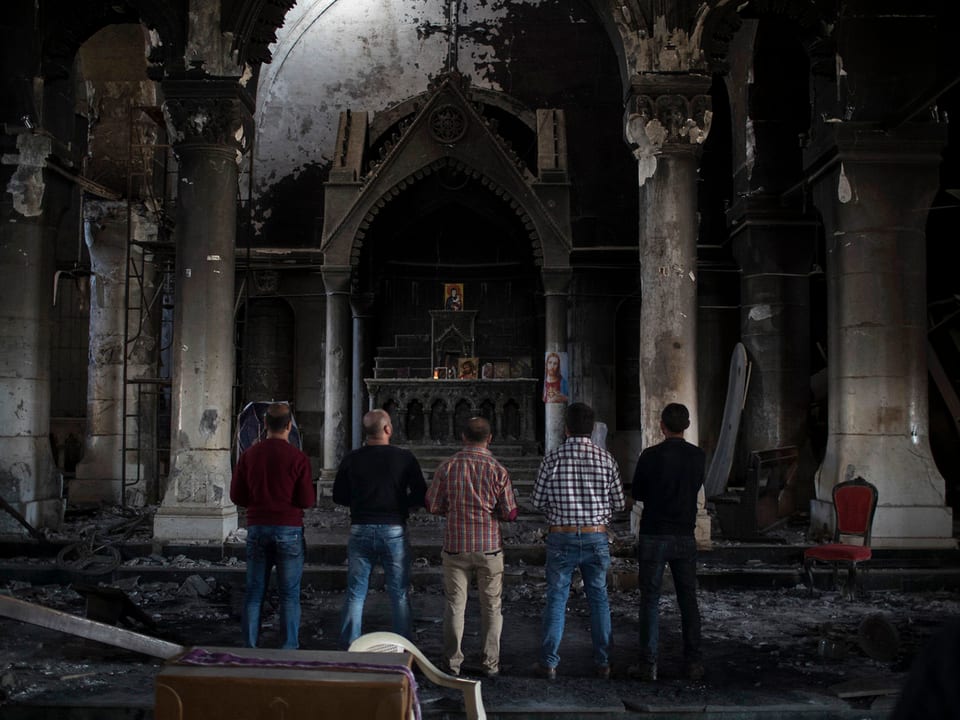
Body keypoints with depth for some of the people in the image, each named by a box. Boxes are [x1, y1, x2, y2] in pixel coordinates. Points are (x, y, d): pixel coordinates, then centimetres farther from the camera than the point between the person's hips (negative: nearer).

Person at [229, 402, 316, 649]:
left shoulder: (249, 455, 2)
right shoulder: (298, 458, -9)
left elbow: (237, 496, 5)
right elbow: (307, 501, -10)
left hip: (257, 529, 3)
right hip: (289, 530, -3)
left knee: (254, 592, 10)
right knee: (289, 594, 3)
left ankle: (249, 648, 11)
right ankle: (289, 648, 3)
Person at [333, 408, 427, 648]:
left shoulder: (352, 459, -1)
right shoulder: (404, 458, -6)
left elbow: (339, 496, 6)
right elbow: (420, 496, -5)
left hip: (360, 530, 1)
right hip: (394, 531, -1)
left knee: (355, 594, 9)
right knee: (400, 595, 8)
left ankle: (349, 648, 10)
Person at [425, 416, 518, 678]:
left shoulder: (447, 467, -6)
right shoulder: (498, 470, -9)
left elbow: (433, 505, -1)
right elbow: (510, 514, -6)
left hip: (455, 546, 1)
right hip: (489, 548, -1)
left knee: (454, 605, 10)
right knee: (491, 607, 11)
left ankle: (453, 663, 15)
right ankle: (490, 664, 16)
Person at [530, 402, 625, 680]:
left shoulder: (553, 458, -7)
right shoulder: (606, 459, -3)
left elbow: (538, 500, -2)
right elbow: (619, 503, 3)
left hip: (562, 538, -1)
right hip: (597, 537, 1)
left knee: (556, 598, 8)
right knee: (598, 598, 13)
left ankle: (549, 662, 10)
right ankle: (603, 662, 17)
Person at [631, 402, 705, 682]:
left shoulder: (650, 456, -10)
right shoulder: (698, 456, 1)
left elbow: (637, 494, 1)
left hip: (654, 536, -3)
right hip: (685, 536, 3)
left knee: (650, 601, 2)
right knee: (688, 600, 10)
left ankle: (648, 664, 2)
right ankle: (693, 662, 11)